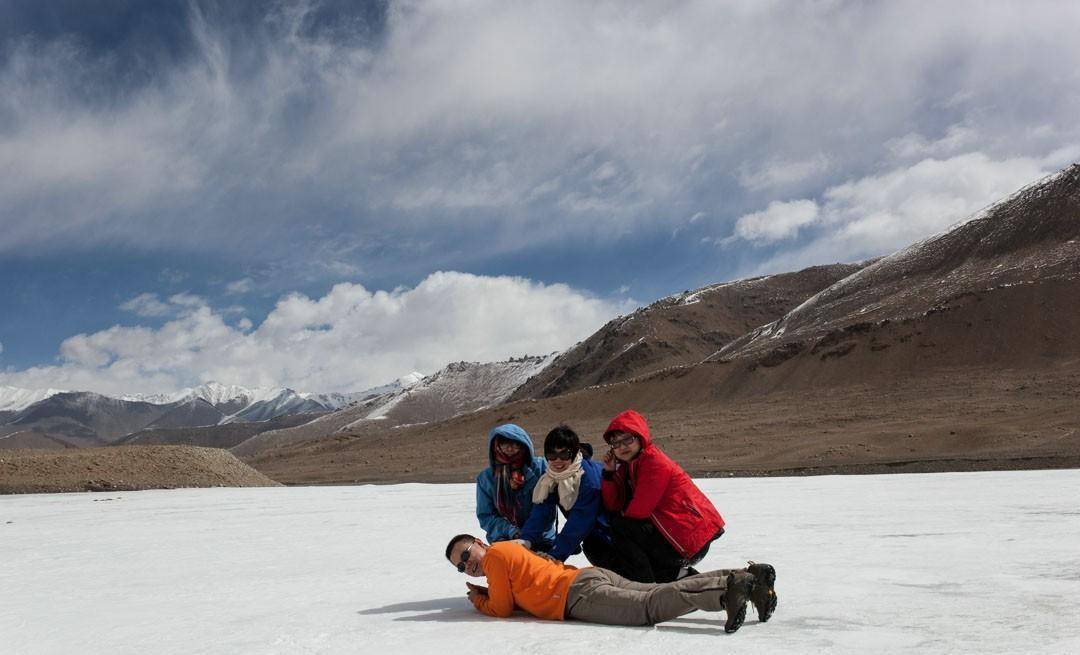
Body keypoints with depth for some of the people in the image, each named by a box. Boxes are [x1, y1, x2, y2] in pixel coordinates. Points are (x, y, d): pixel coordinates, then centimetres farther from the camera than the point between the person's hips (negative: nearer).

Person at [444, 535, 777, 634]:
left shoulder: (495, 554, 4)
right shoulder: (512, 550, 31)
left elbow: (502, 609, 4)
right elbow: (516, 596, 38)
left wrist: (478, 601, 21)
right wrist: (486, 594, 31)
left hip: (581, 594, -8)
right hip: (594, 575, 8)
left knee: (650, 607, -21)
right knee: (667, 592, 1)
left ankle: (728, 590, -37)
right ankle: (747, 576, -9)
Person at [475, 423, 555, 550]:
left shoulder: (539, 466, -4)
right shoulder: (486, 477, 0)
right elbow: (485, 516, 1)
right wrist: (512, 532, -14)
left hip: (541, 541, 0)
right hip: (504, 542, 0)